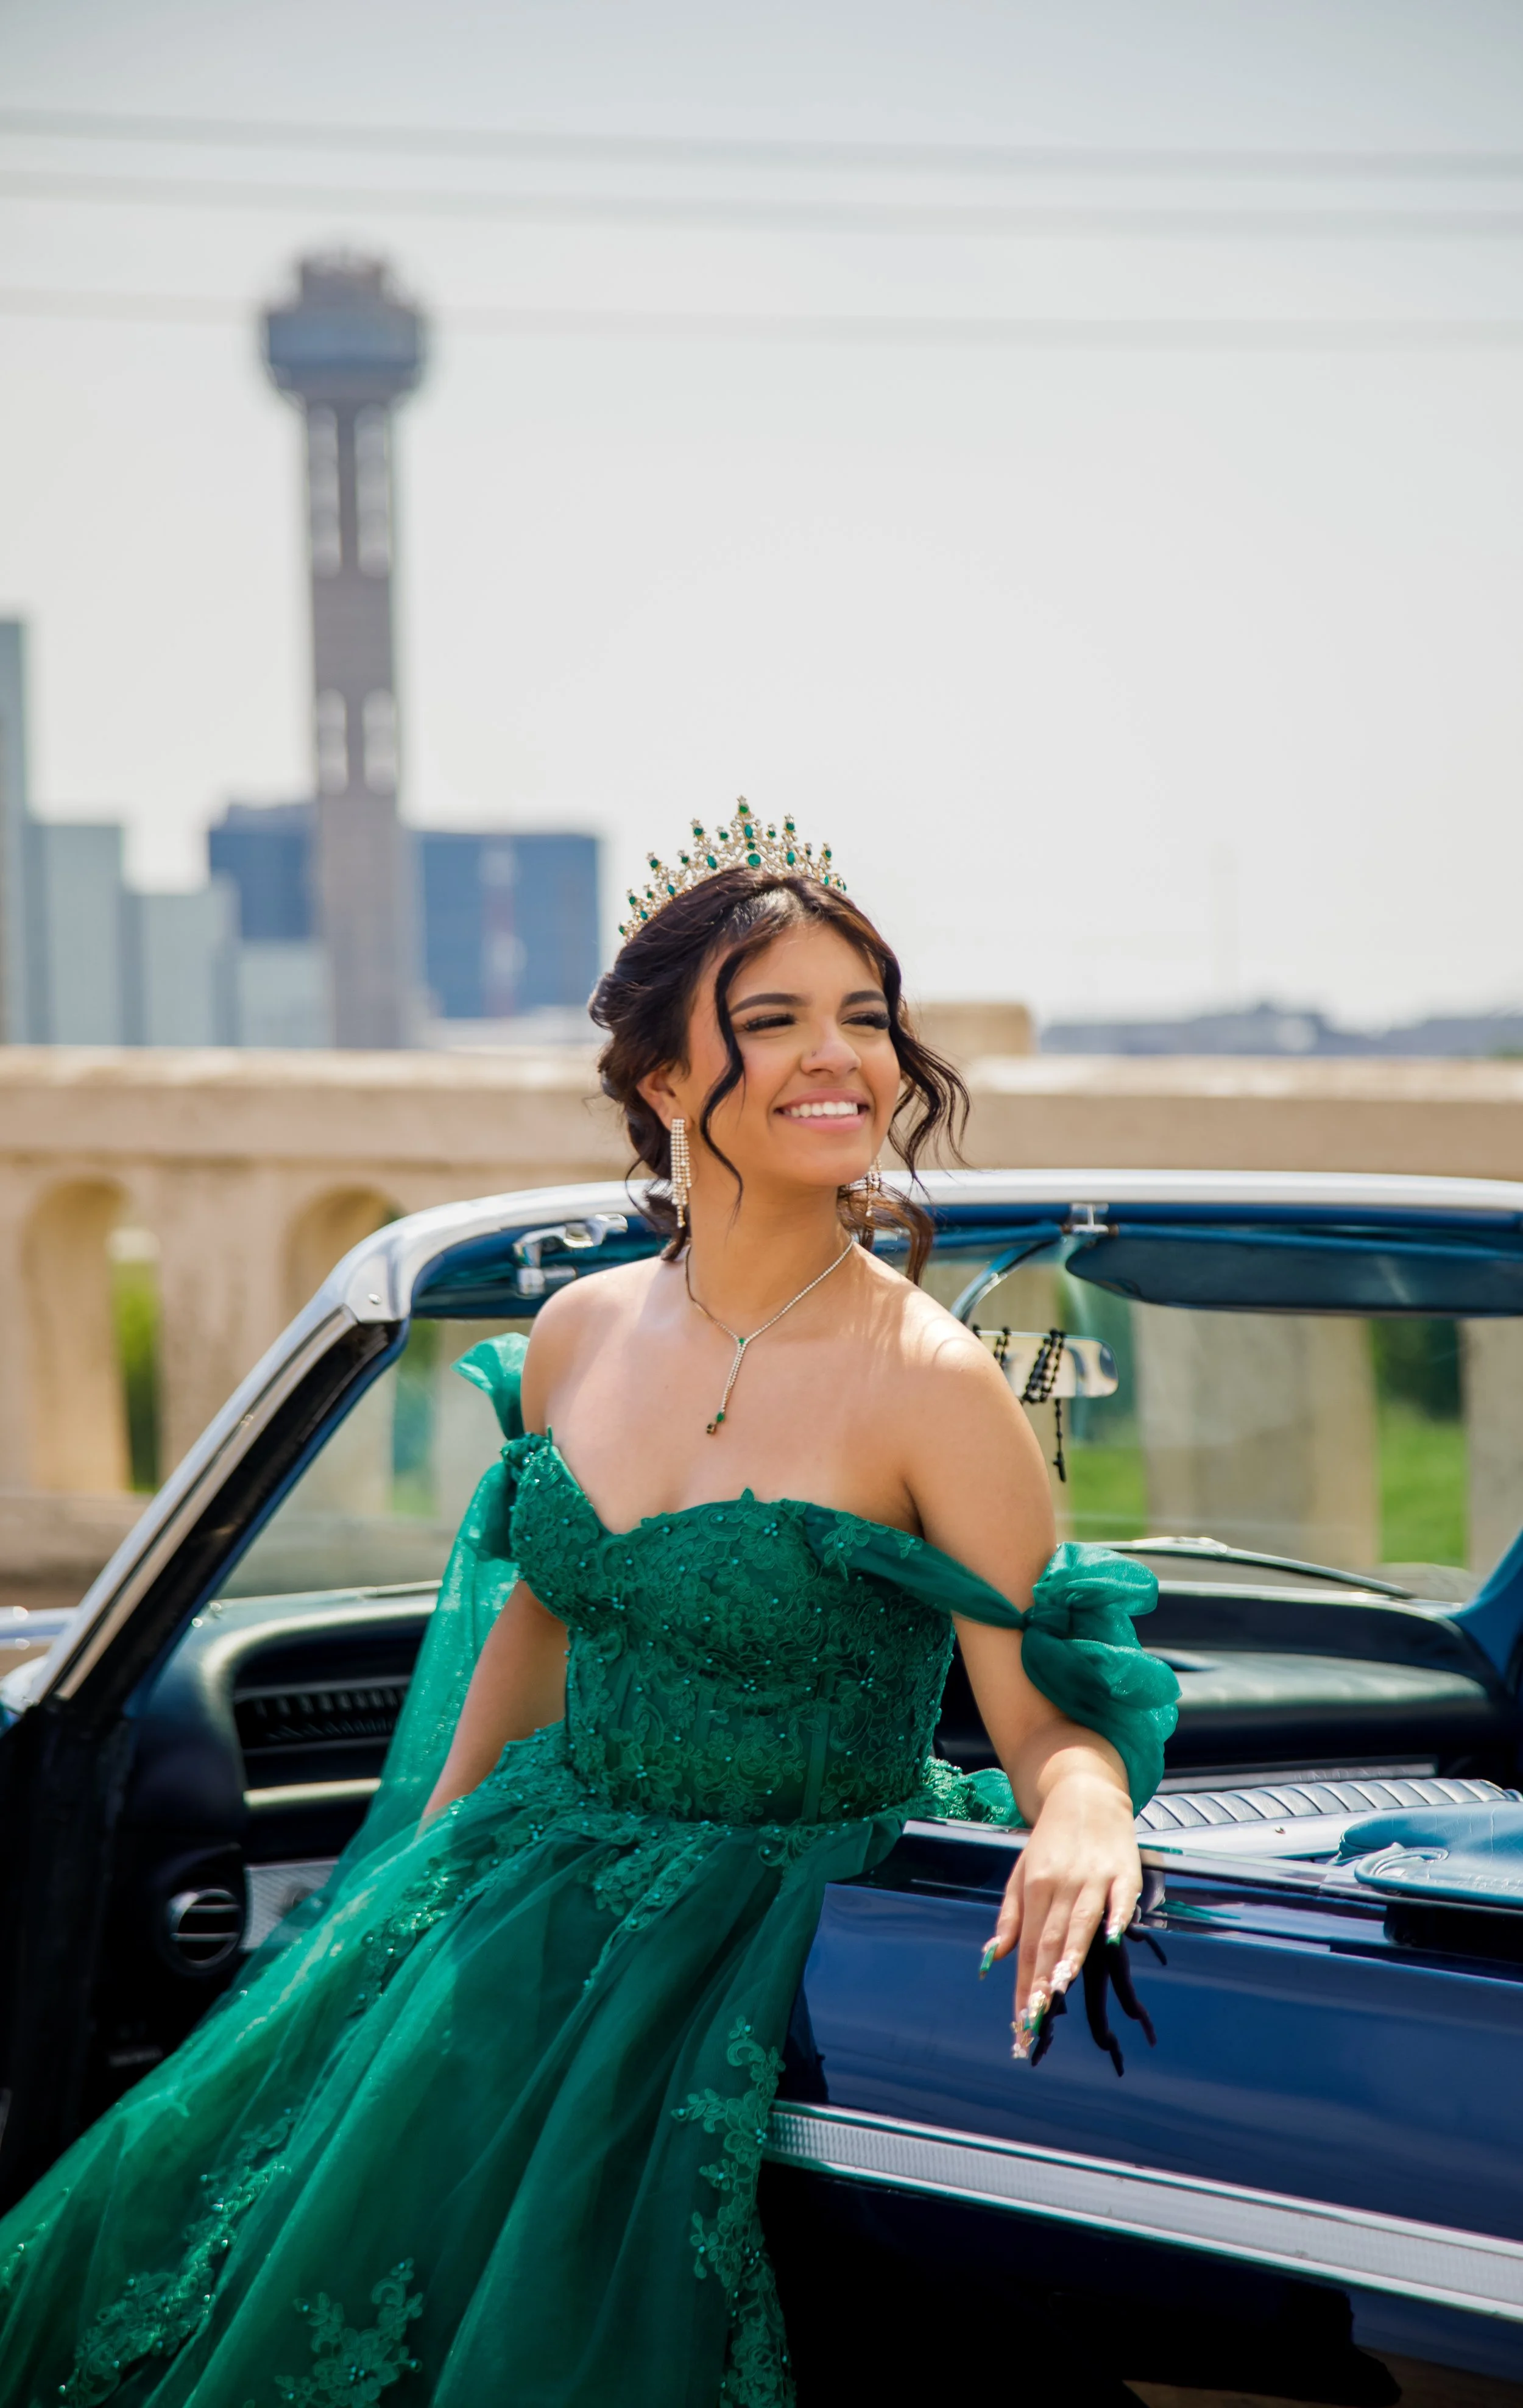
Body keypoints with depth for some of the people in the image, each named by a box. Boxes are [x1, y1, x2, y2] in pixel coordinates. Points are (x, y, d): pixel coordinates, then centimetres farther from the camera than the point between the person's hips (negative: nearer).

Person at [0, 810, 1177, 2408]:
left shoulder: (931, 1387, -16)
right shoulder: (581, 1335, 2)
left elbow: (1046, 1708, -15)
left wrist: (1081, 1816, -38)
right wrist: (423, 1872, 17)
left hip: (773, 1916, -5)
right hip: (542, 1868, 6)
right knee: (191, 2197, -3)